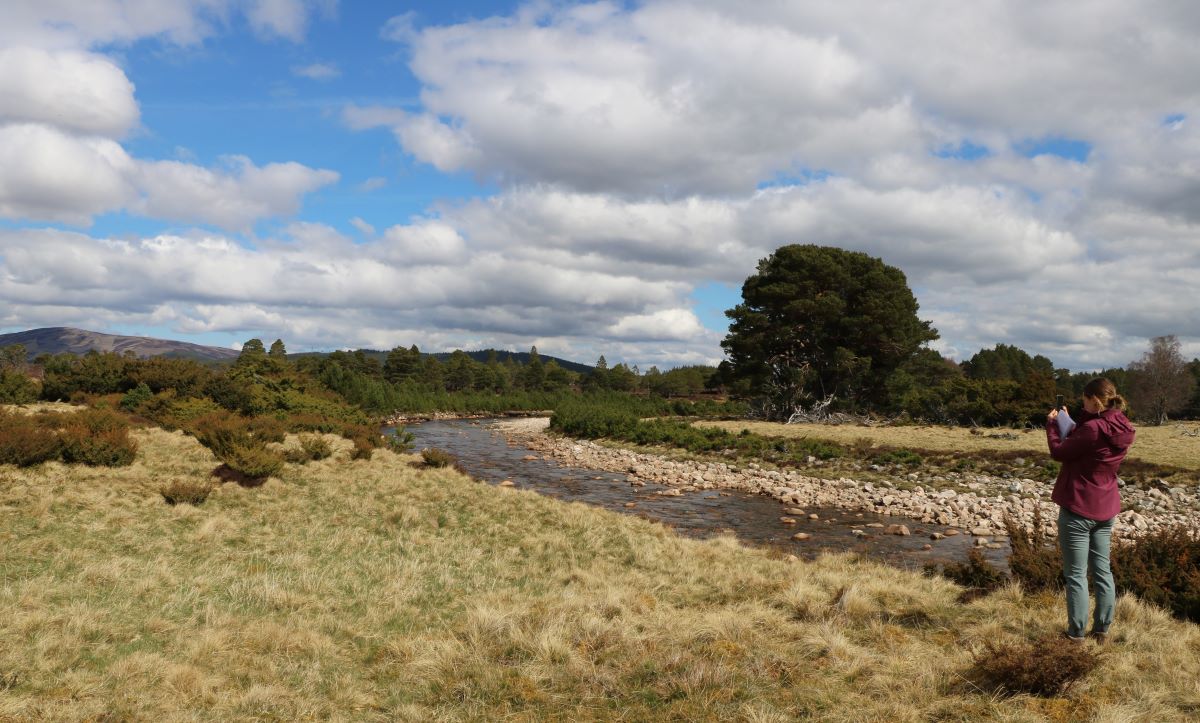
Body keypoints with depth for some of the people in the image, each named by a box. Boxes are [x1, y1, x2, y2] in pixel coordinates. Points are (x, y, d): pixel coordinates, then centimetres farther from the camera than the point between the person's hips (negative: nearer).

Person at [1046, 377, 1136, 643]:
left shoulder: (1093, 429, -24)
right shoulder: (1123, 430, 1)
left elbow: (1059, 452, -13)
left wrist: (1052, 424, 1)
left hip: (1078, 508, -8)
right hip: (1105, 510, 8)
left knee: (1076, 574, 3)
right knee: (1102, 571, 16)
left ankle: (1076, 633, 10)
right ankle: (1102, 630, 24)